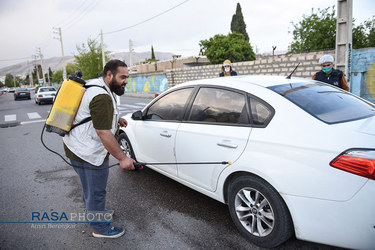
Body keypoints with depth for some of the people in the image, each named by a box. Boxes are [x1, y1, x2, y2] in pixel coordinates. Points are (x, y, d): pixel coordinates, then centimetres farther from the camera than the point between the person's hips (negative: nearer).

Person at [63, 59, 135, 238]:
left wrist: (115, 118, 11)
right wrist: (122, 158, -27)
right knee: (96, 191, 7)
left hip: (76, 147, 10)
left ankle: (94, 212, 50)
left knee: (89, 187, 28)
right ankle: (100, 228, 25)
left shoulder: (93, 85, 10)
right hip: (88, 153, -10)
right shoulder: (102, 97, -25)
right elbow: (103, 133, -29)